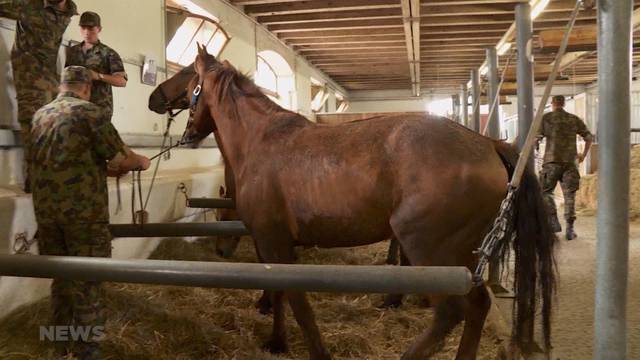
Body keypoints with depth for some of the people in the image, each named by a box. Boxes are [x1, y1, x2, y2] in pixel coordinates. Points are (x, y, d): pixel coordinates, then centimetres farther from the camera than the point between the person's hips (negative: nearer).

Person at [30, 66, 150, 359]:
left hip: (45, 209, 6)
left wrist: (105, 168, 27)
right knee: (85, 277, 4)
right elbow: (121, 159, -10)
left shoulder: (40, 115, 13)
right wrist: (140, 161, 10)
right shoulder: (89, 112, -8)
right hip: (84, 209, -6)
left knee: (60, 274, 18)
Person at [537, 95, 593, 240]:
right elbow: (589, 137, 13)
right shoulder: (574, 119, 11)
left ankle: (554, 222, -3)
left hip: (552, 160, -3)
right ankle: (570, 229, 3)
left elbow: (537, 137, -6)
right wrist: (583, 154, 25)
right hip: (570, 162, 3)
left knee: (546, 191, 10)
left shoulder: (546, 118, 2)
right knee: (569, 195, 5)